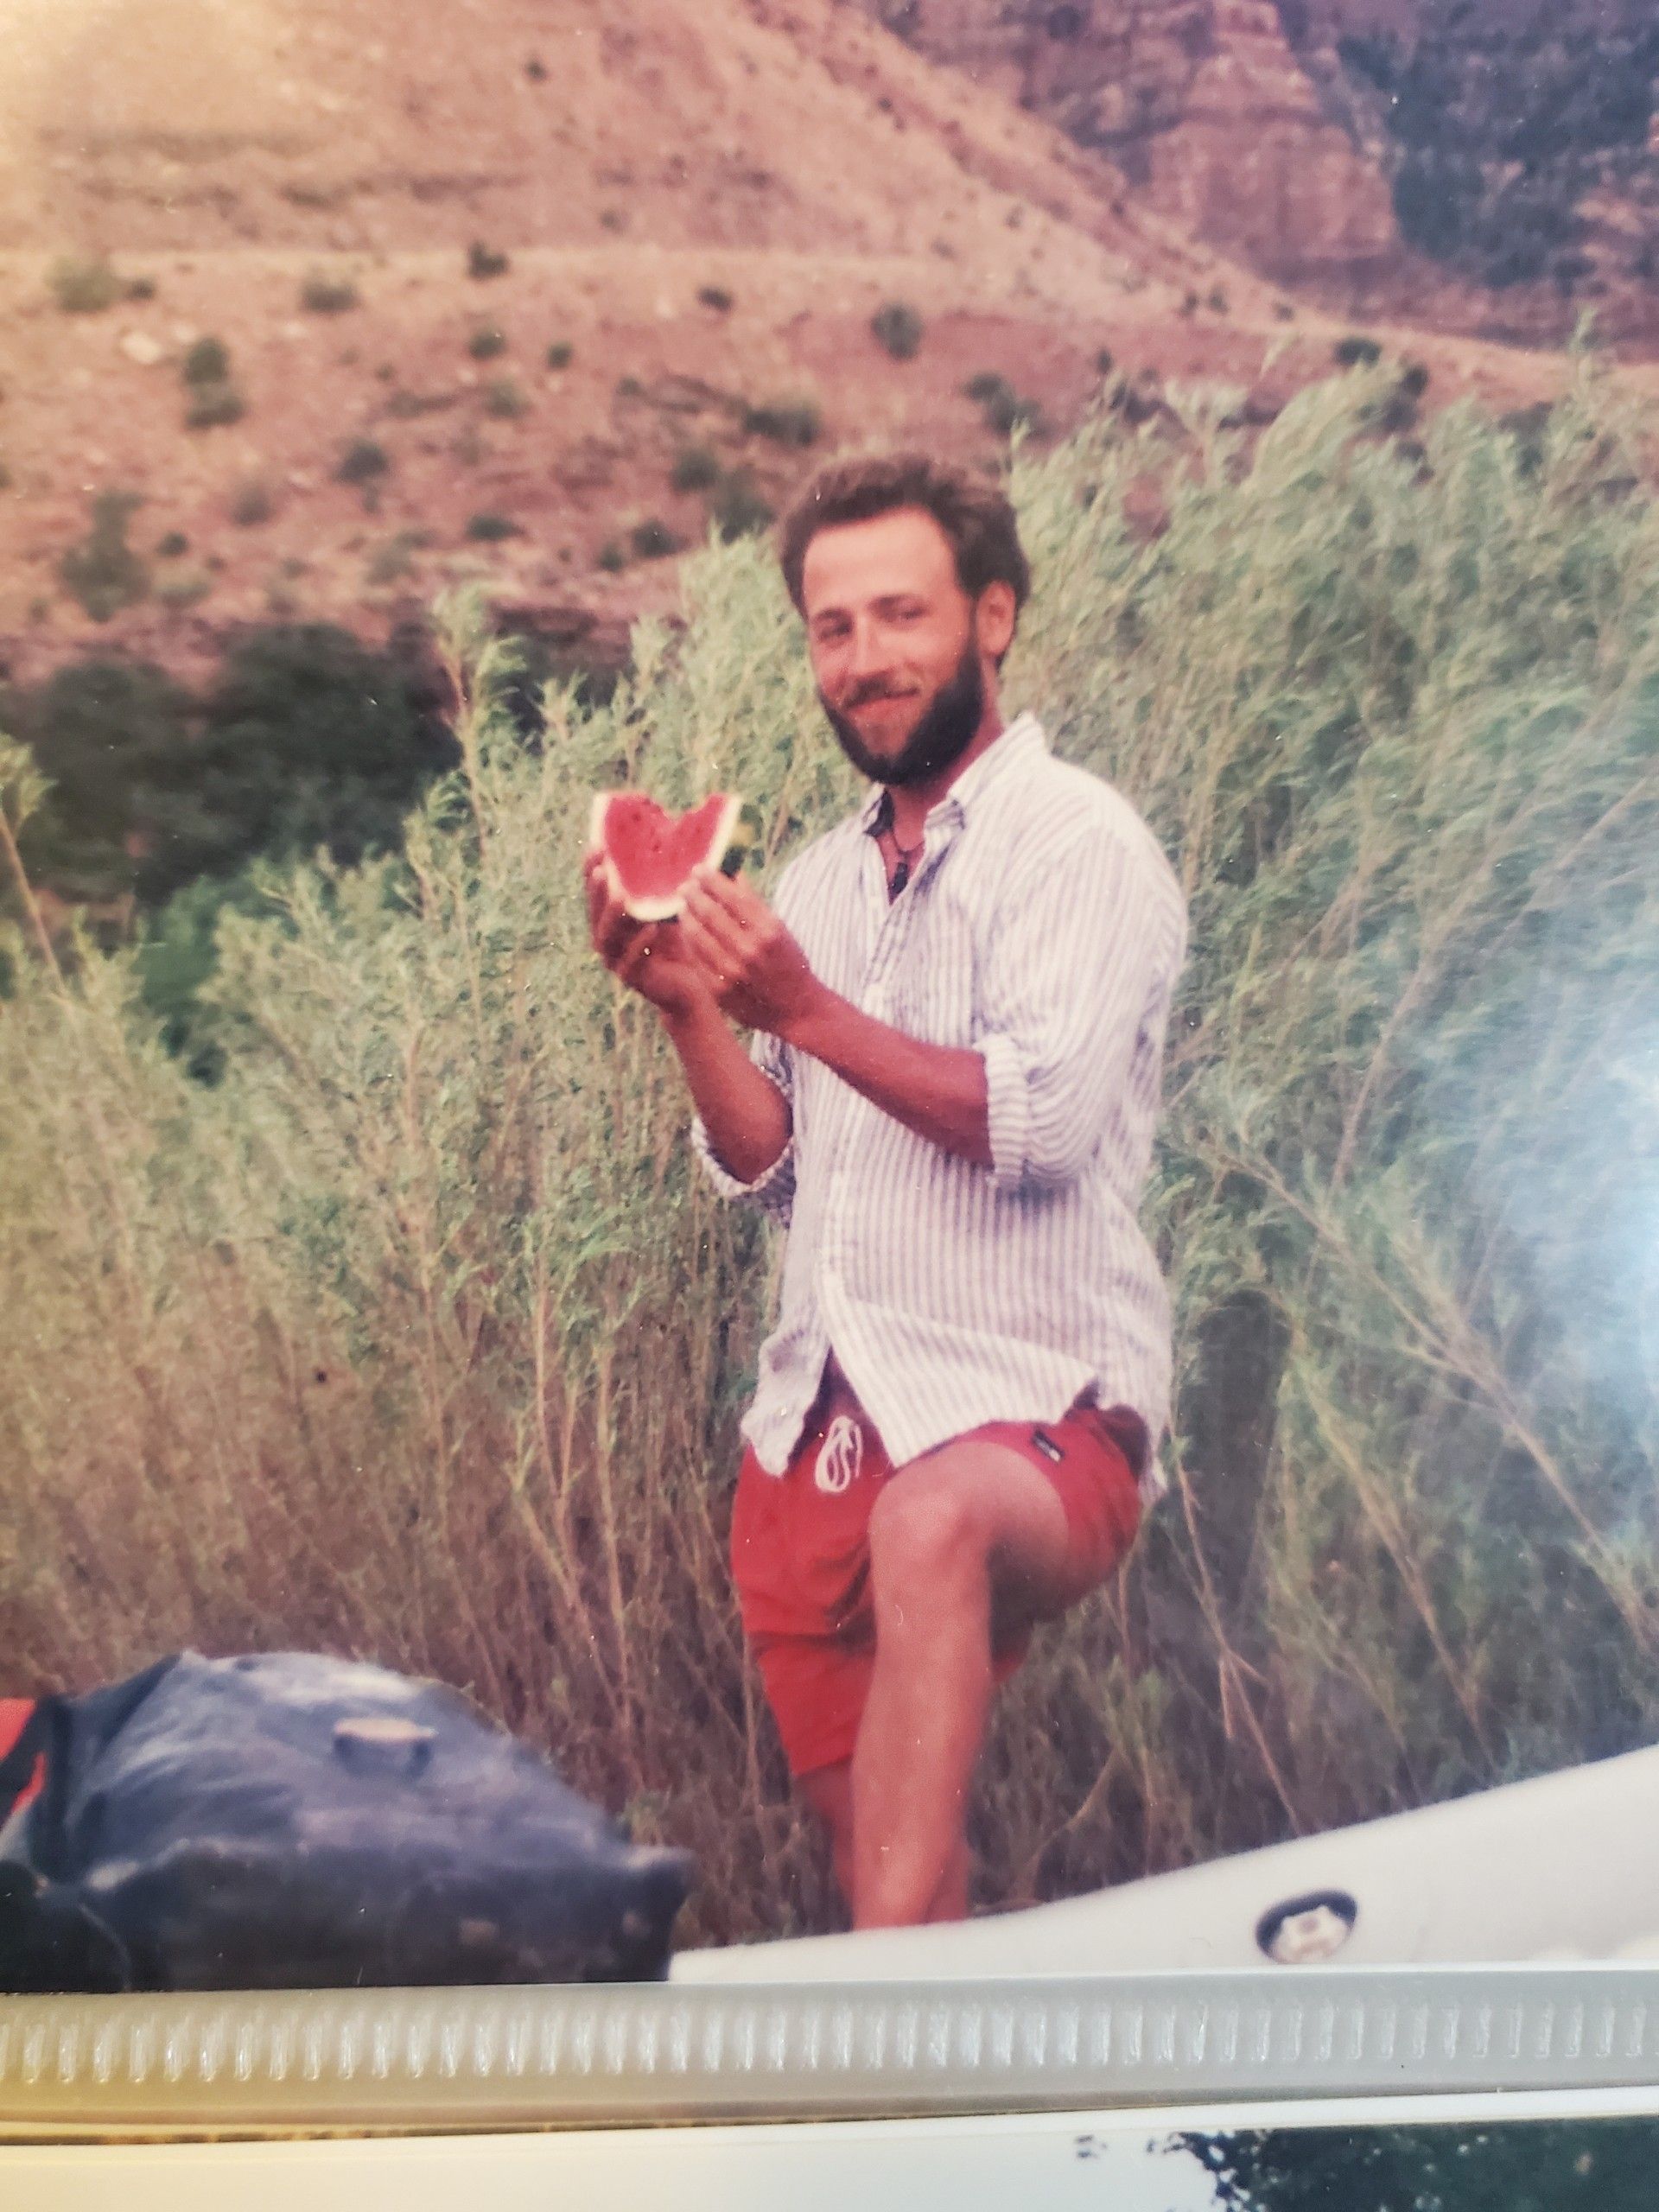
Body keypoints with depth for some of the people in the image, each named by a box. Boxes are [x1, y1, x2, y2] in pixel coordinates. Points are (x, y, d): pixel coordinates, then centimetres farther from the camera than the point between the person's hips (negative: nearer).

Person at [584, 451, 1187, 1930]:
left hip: (1042, 1412, -6)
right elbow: (773, 1170, 11)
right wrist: (687, 1007, -5)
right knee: (869, 1829, 8)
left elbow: (1044, 1125, -17)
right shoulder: (820, 881, 17)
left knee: (932, 1522, -38)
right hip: (821, 1420, 7)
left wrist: (807, 1010, -20)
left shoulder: (1077, 841, -3)